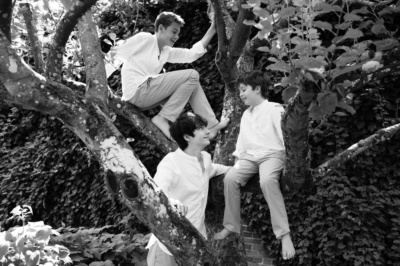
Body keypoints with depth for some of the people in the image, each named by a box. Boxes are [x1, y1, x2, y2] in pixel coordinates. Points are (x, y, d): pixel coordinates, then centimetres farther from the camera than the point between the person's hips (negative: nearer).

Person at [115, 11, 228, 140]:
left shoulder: (167, 52, 20)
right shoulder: (145, 39, -2)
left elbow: (193, 54, 15)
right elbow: (118, 54, -6)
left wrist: (212, 30, 15)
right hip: (137, 91, -9)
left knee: (192, 83, 11)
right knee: (192, 75, -9)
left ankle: (211, 126, 5)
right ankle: (163, 119, -13)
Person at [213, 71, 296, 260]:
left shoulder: (275, 109, -1)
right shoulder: (246, 115, 22)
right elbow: (242, 139, 24)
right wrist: (238, 158, 12)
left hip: (271, 154, -6)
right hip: (250, 156, 6)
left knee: (267, 180, -37)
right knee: (230, 177, -22)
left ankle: (284, 234, -37)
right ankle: (231, 226, -9)